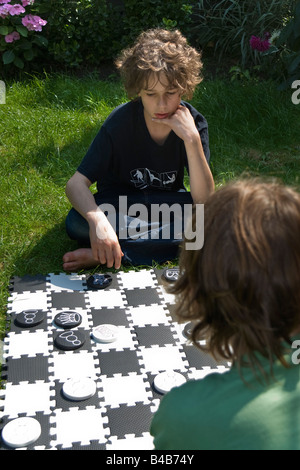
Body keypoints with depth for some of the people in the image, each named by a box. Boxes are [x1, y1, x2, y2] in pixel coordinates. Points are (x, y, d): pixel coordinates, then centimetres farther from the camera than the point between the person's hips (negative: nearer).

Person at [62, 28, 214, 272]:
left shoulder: (193, 122, -17)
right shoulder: (121, 121, -21)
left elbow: (204, 201, -24)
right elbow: (76, 183, -25)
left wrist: (192, 139, -35)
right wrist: (98, 221, -46)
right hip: (119, 205, -2)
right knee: (77, 222, -32)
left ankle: (104, 255, -28)